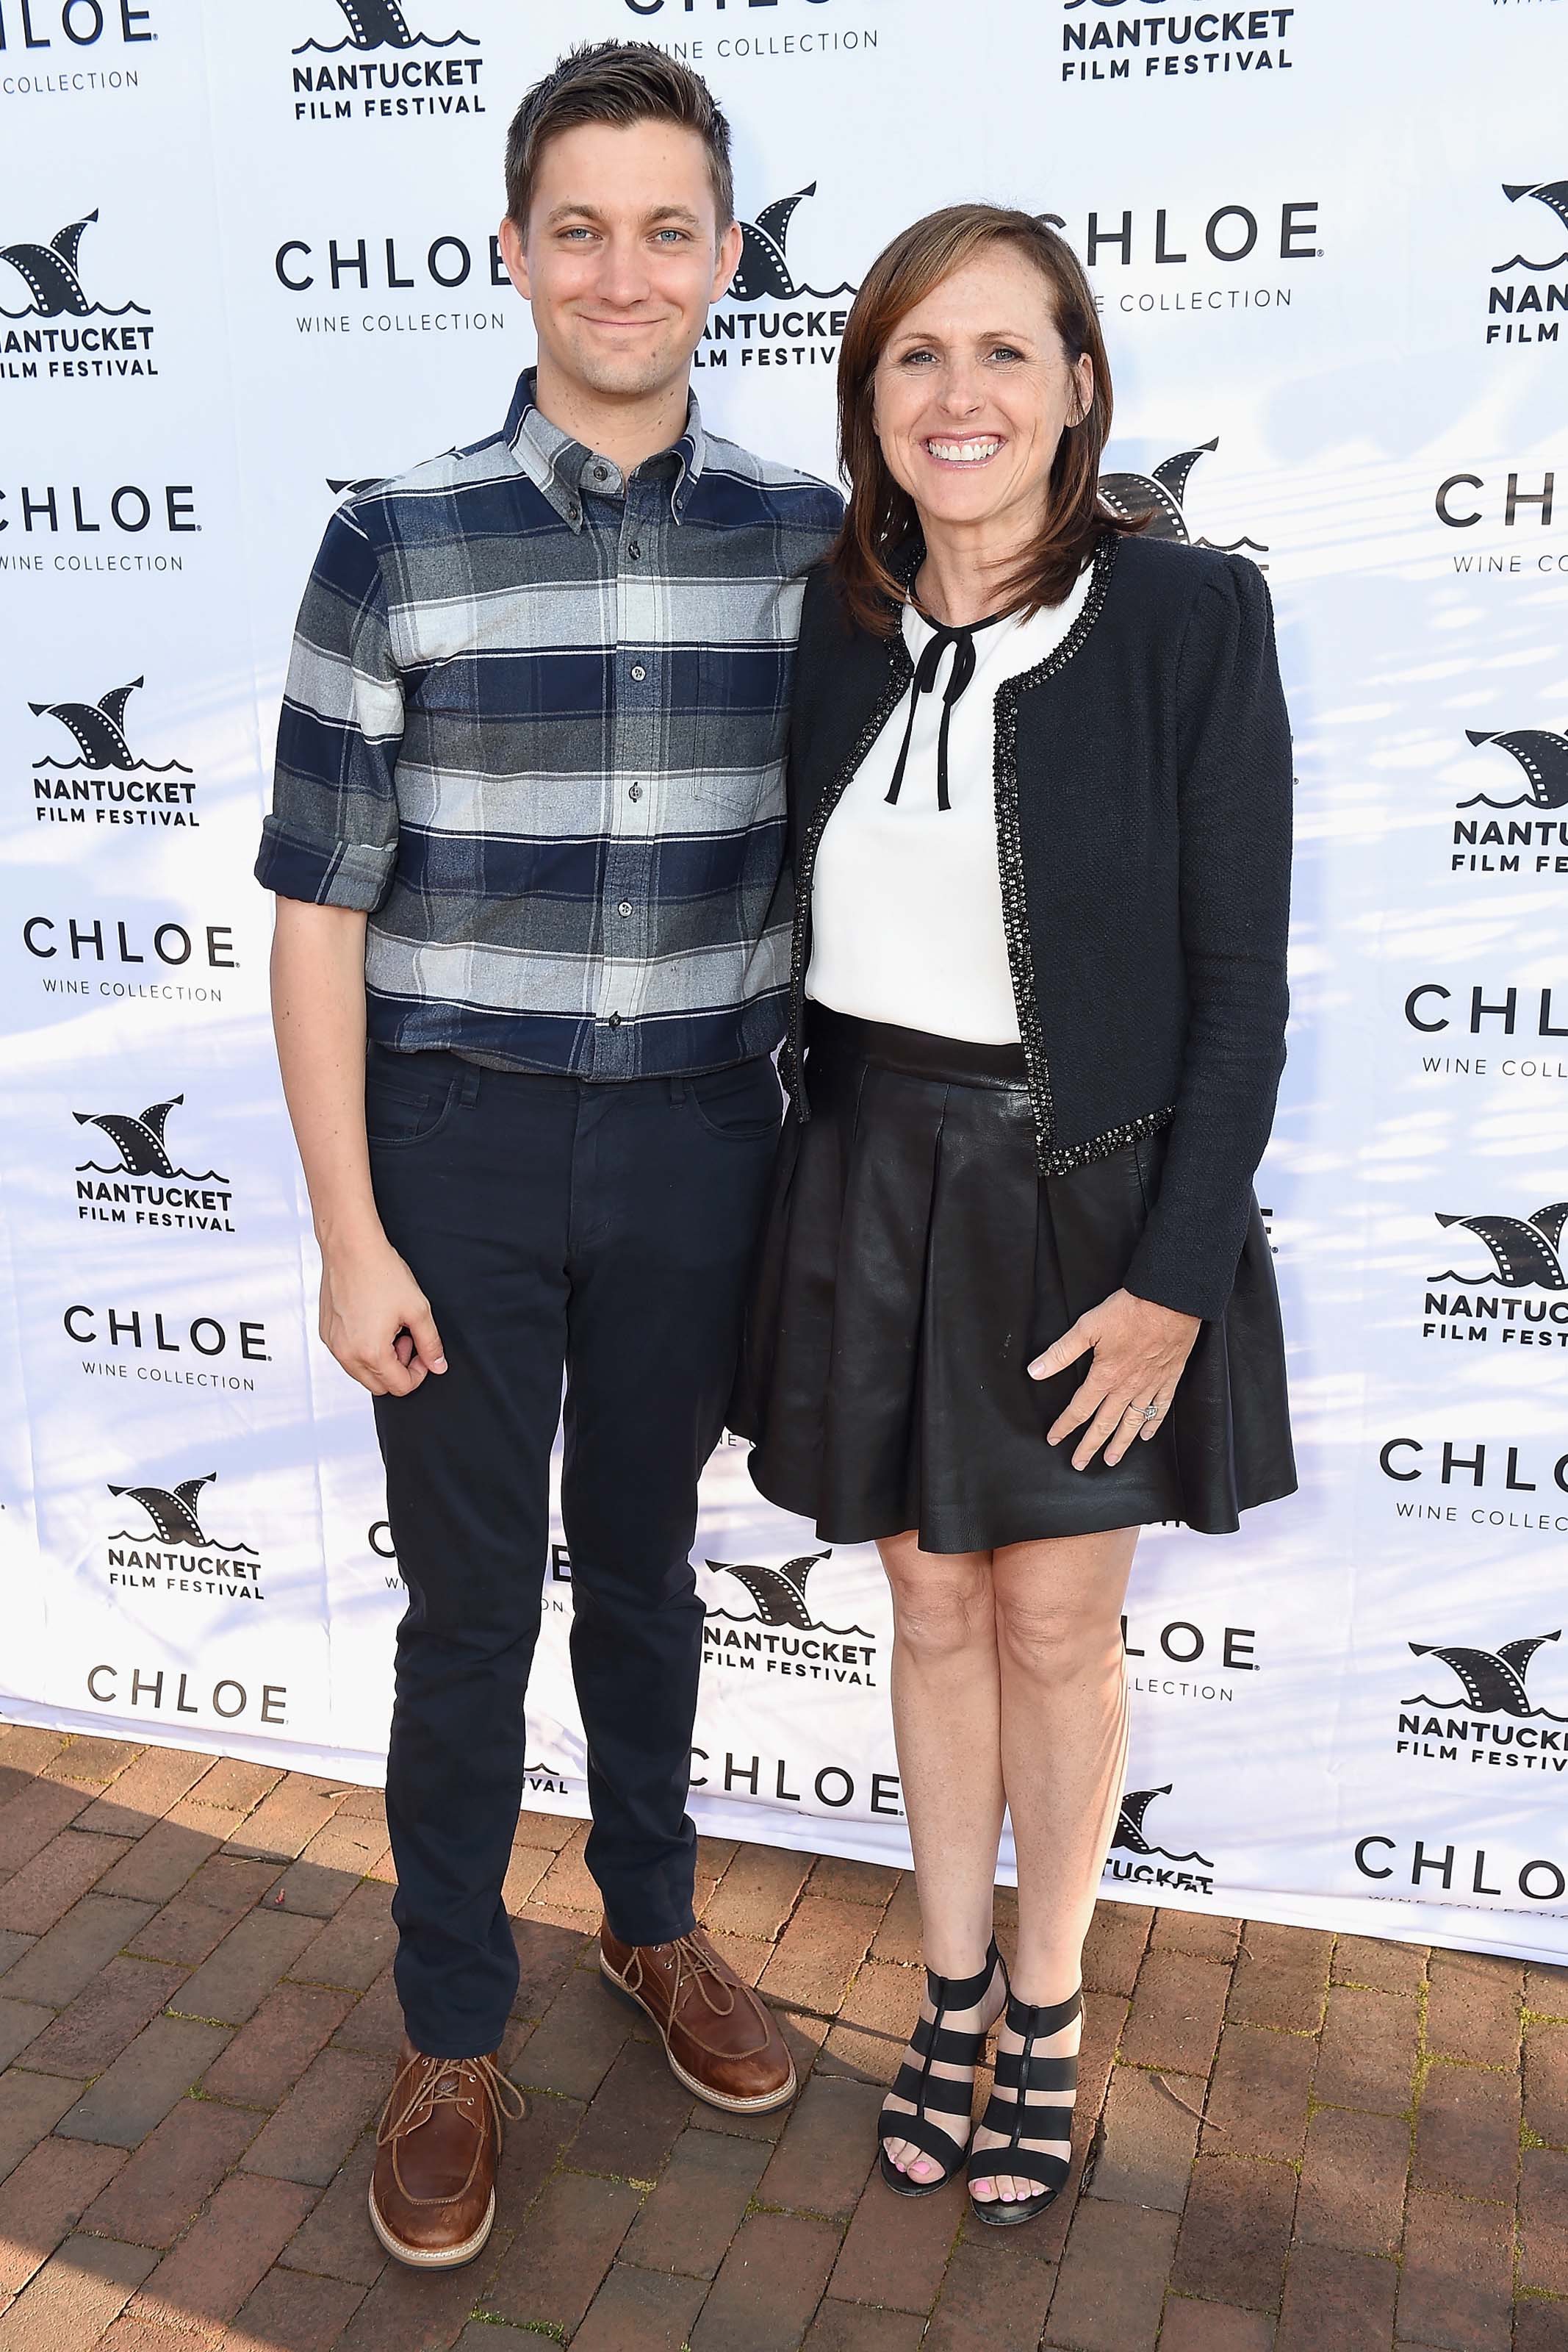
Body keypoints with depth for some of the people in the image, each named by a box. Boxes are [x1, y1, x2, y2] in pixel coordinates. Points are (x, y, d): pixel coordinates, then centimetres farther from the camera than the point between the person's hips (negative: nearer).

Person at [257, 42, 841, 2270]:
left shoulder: (809, 539, -1)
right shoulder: (395, 543, -7)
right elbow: (321, 909, -6)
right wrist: (348, 1236, -9)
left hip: (701, 1142, 2)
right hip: (459, 1140, -1)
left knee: (646, 1562, 19)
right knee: (470, 1600, 9)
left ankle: (653, 1914, 42)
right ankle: (453, 2038, 29)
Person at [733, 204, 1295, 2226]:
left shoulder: (1190, 617, -11)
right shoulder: (828, 622, 0)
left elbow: (1237, 983, -10)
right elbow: (803, 933, 7)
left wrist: (1176, 1276, -13)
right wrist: (796, 1197, 7)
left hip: (1094, 1201, -3)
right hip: (872, 1187, 3)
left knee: (1058, 1629, 12)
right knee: (930, 1611, 16)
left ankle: (1046, 2007, 37)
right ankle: (950, 1988, 38)